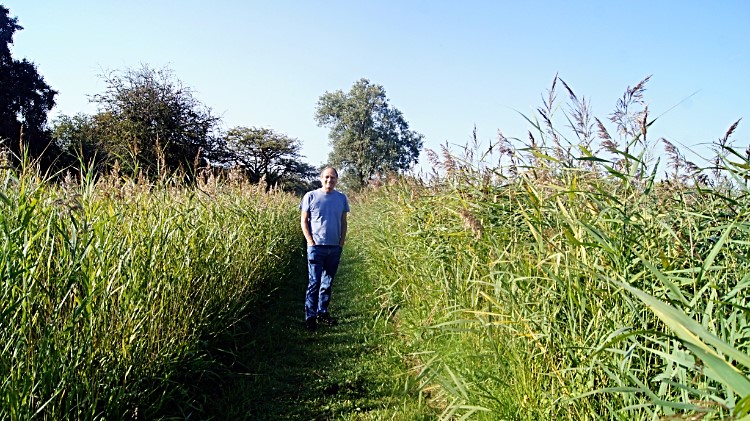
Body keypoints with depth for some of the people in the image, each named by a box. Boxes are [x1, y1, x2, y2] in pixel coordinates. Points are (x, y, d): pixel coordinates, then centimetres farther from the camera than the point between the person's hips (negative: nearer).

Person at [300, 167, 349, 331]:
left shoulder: (341, 198, 7)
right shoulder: (311, 196, -2)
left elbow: (343, 223, 12)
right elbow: (303, 221, 0)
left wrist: (342, 242, 2)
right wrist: (311, 242, -8)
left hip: (335, 248, 4)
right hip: (316, 247, -3)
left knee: (327, 283, 11)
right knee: (314, 282, -5)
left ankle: (322, 313, 22)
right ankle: (310, 317, 3)